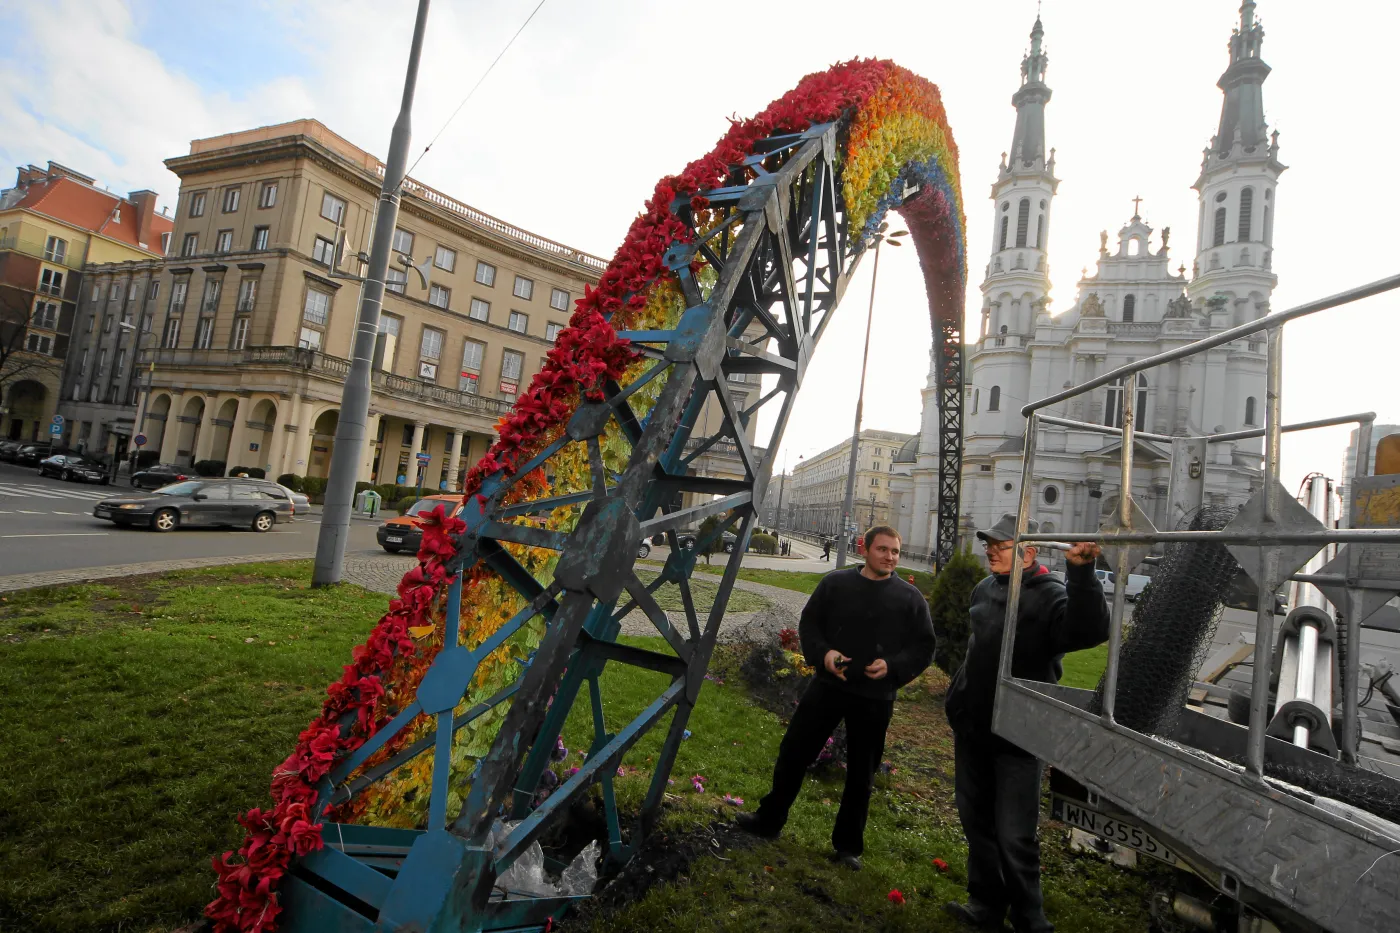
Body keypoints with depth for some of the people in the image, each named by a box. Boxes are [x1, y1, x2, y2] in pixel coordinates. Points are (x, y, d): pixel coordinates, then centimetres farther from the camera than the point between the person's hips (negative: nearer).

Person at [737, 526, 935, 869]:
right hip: (827, 686, 1)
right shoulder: (835, 583, -1)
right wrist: (823, 652, -14)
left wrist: (892, 665, -15)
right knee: (793, 755, 8)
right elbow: (808, 623, 4)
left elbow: (923, 647, 1)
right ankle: (769, 820, 28)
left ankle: (848, 844, 32)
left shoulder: (910, 599, -2)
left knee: (861, 774, 13)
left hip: (875, 699, 0)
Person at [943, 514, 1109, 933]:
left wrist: (1081, 572, -49)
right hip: (972, 726, 7)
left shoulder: (1049, 595, -16)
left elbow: (1088, 630, -38)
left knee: (1014, 836, 1)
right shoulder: (985, 589, 7)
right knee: (976, 821, 18)